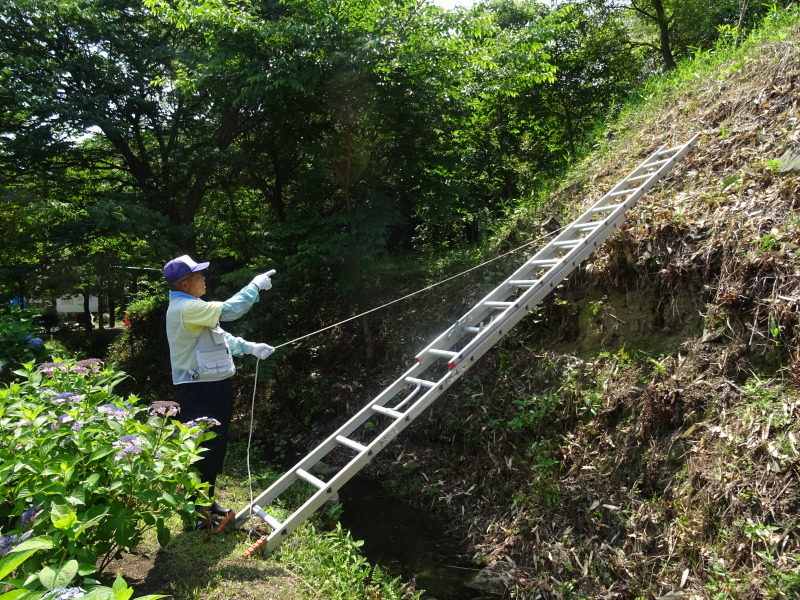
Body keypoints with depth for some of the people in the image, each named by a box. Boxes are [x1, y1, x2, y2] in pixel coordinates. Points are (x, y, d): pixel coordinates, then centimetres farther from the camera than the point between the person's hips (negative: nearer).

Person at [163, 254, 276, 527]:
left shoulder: (193, 307, 15)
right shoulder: (185, 308, -19)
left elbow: (220, 337, 17)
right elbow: (229, 310, -24)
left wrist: (250, 348, 6)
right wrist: (256, 285, -13)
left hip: (215, 386, 10)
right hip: (198, 390, -10)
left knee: (217, 448, 16)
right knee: (202, 449, -4)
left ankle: (208, 501, 29)